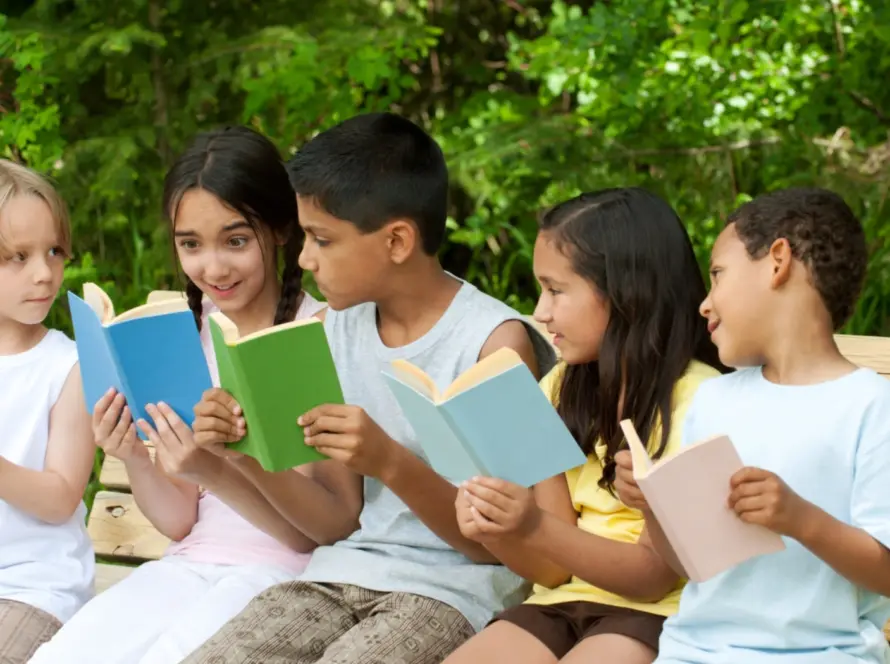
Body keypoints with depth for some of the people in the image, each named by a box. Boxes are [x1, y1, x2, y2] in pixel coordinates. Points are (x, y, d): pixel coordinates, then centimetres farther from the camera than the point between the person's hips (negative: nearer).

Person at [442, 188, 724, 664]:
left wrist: (536, 530, -28)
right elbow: (554, 568, 7)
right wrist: (498, 532, -16)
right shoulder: (560, 392, 8)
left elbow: (656, 576, -14)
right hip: (565, 602, 6)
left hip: (655, 613, -6)